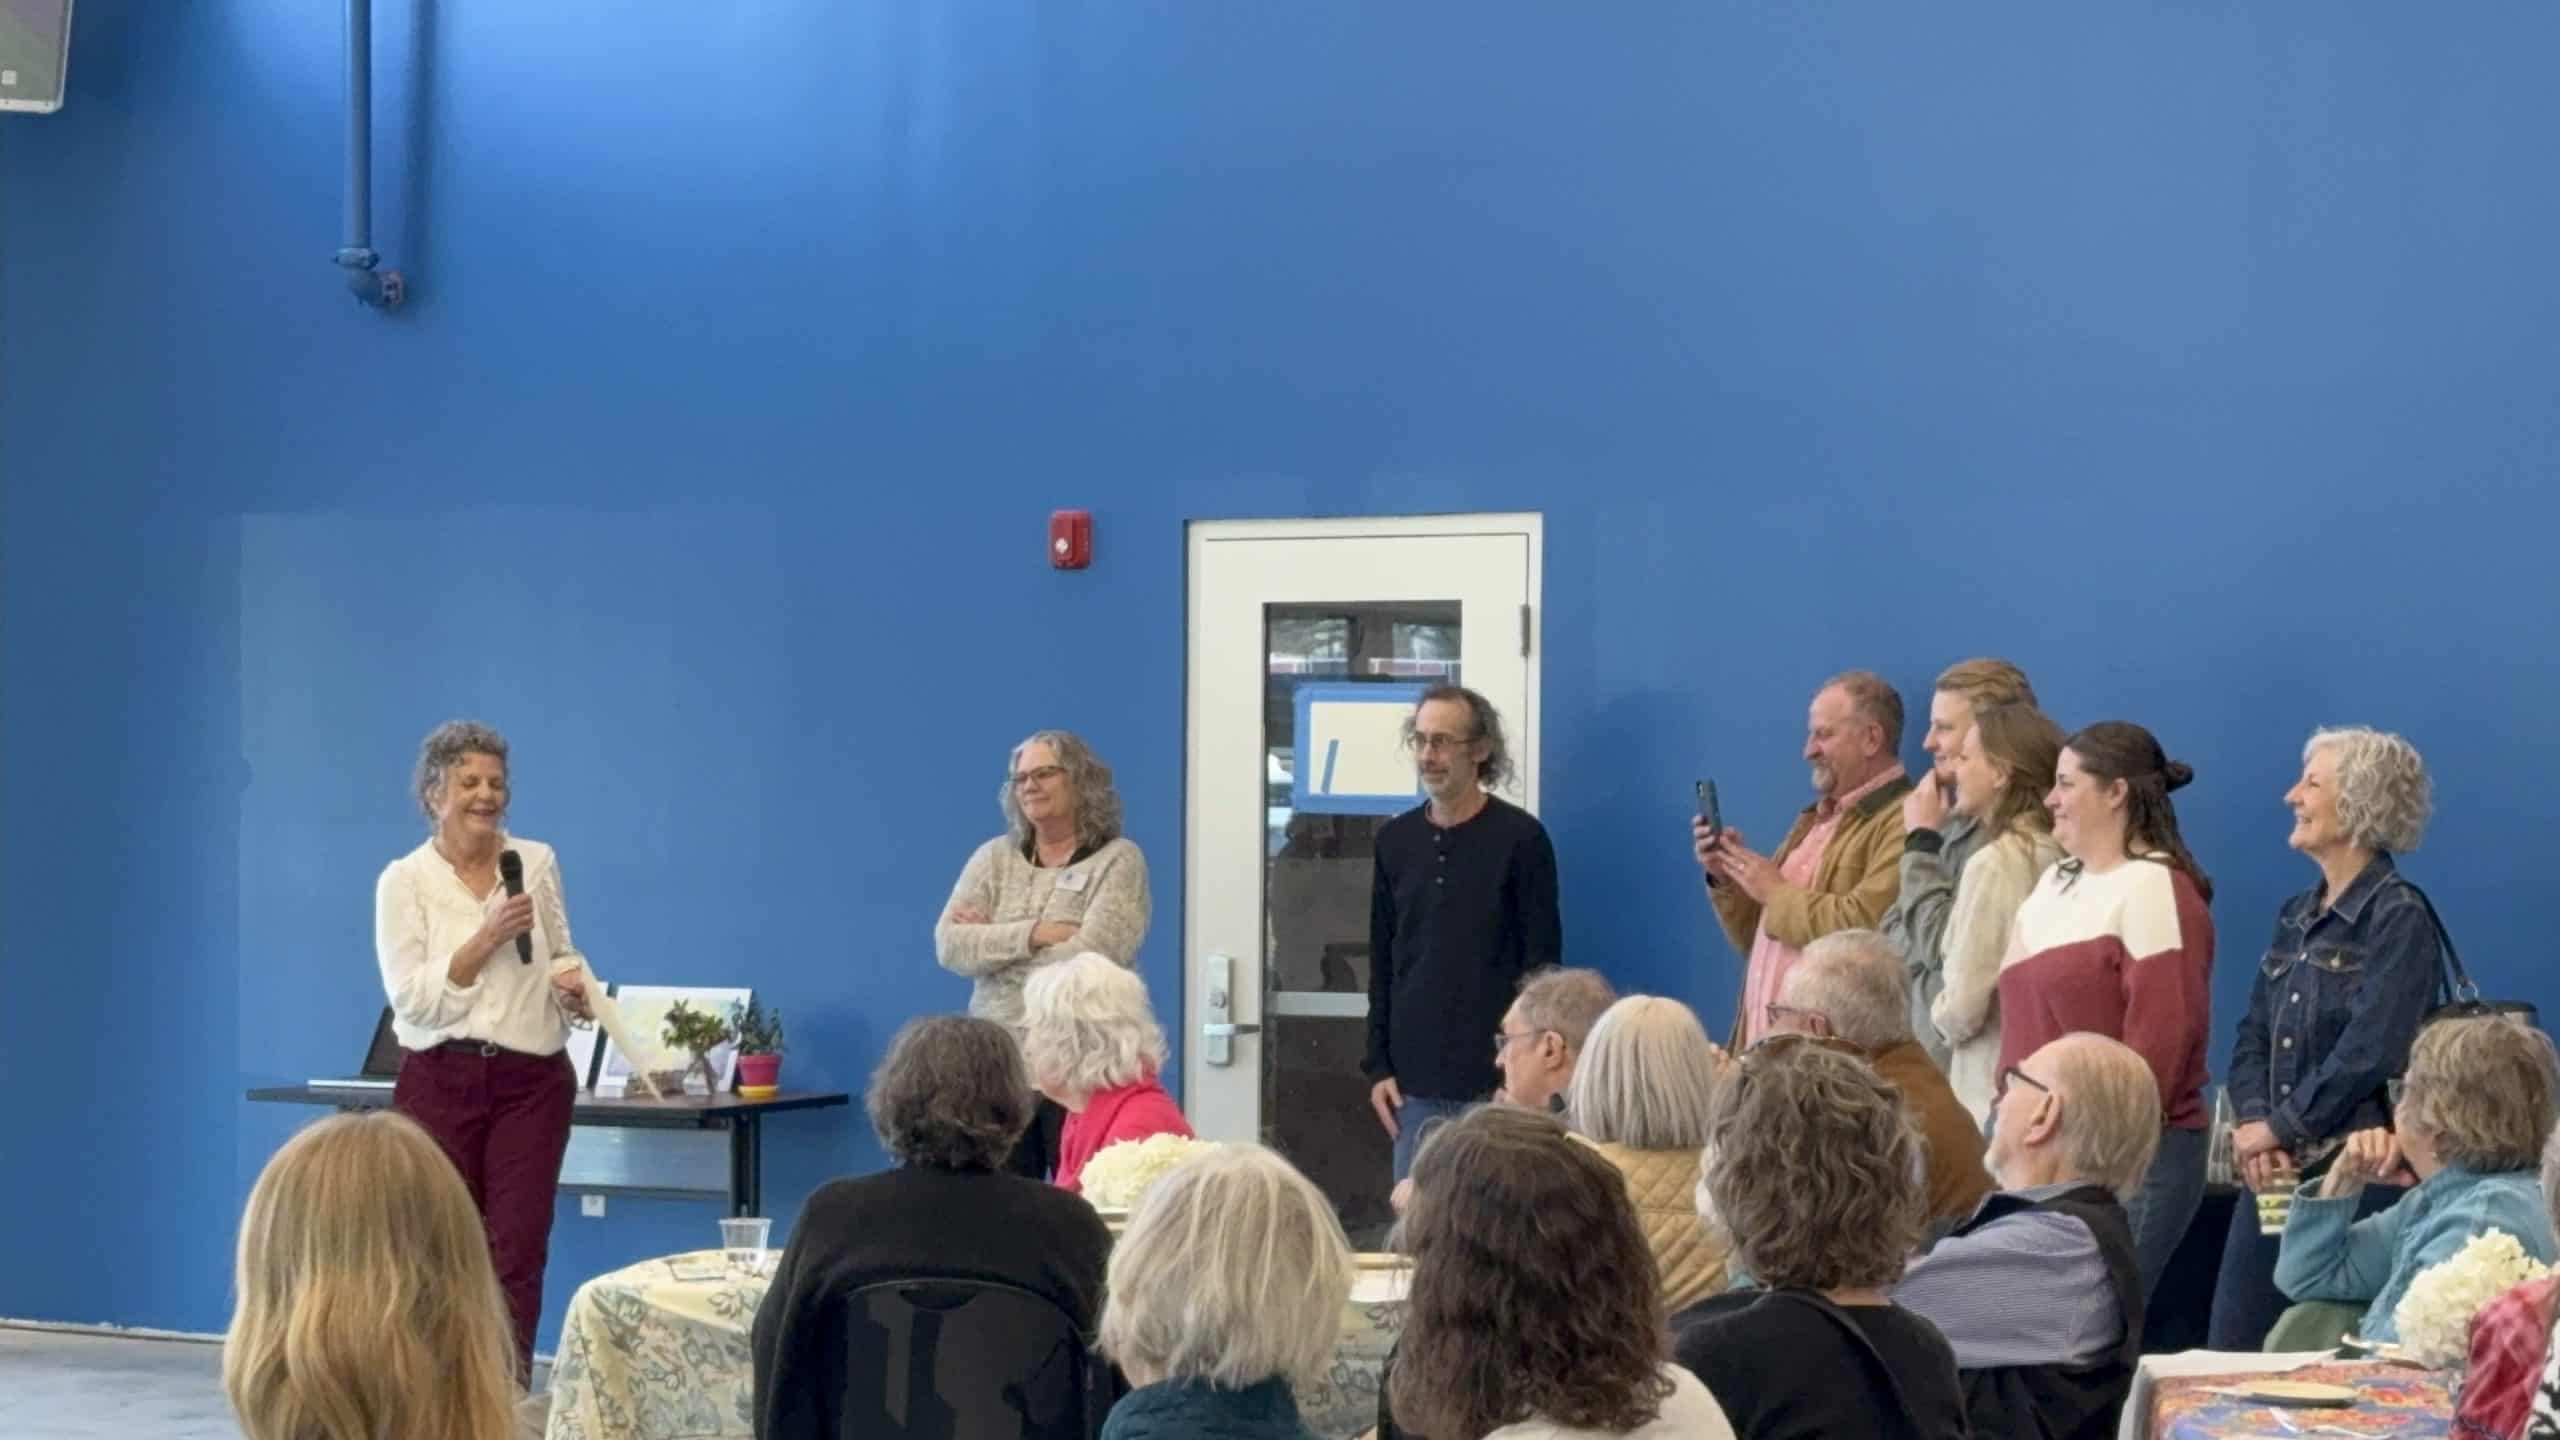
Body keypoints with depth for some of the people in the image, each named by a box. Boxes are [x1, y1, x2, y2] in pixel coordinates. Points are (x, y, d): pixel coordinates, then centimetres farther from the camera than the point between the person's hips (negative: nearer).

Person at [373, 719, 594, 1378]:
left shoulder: (537, 863, 6)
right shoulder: (404, 880, -3)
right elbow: (411, 999, -10)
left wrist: (572, 986, -7)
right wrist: (488, 937, -19)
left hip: (531, 1081, 2)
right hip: (441, 1082, -2)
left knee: (517, 1251, -6)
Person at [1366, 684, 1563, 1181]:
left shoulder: (1520, 838, -4)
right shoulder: (1396, 839, 9)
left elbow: (1542, 965, -4)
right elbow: (1382, 963, 14)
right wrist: (1378, 1065, 8)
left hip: (1496, 1082, -4)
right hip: (1414, 1083, 4)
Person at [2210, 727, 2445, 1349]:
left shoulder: (2398, 918, -10)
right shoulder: (2296, 917, 16)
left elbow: (2368, 1053, -19)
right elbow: (2253, 1035, 14)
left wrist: (2279, 1128, -12)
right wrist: (2251, 1121, -4)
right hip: (2274, 1175, 8)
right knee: (2231, 1348, 8)